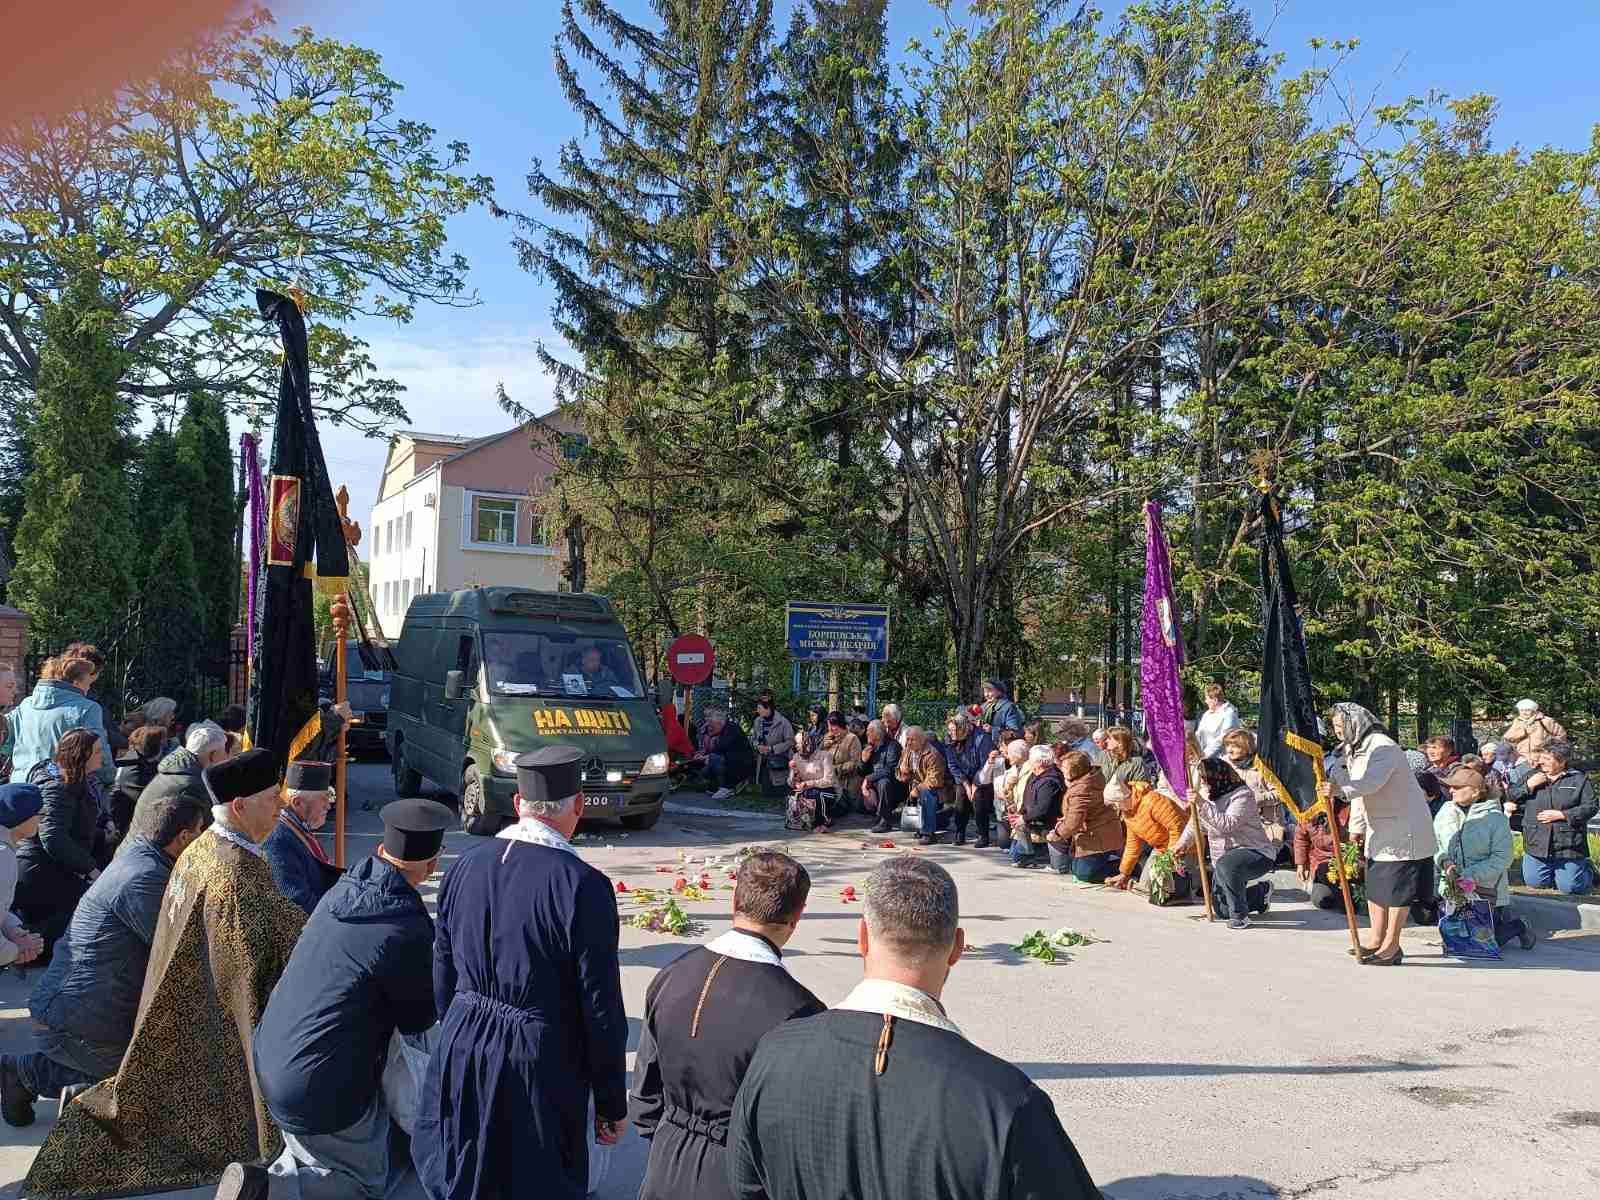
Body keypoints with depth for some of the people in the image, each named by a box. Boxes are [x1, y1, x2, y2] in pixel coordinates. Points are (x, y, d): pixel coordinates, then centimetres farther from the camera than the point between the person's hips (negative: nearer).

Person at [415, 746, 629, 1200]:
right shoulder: (583, 886, -20)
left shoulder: (465, 865, -2)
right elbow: (601, 1008, -15)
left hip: (460, 1055, 5)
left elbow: (442, 973, 8)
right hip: (539, 1065, -5)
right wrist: (612, 1103, -3)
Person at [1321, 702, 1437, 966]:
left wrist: (1341, 791, -49)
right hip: (1379, 828, 10)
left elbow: (1372, 782, -35)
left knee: (1397, 887, -5)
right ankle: (1377, 941, 19)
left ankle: (1392, 947, 0)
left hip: (1403, 826, -10)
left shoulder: (1383, 746, -18)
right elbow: (1359, 790, 19)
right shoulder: (1353, 751, 14)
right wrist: (1356, 827, 18)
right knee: (1374, 884, 11)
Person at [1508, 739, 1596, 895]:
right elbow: (1511, 797, 8)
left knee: (1569, 887, 1)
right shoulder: (1533, 776, 10)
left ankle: (1587, 868, 30)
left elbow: (1590, 807, -7)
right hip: (1536, 845, 4)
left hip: (1568, 846, -4)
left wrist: (1561, 815, -16)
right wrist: (1528, 785, -9)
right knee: (1534, 882, 7)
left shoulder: (1579, 780, 0)